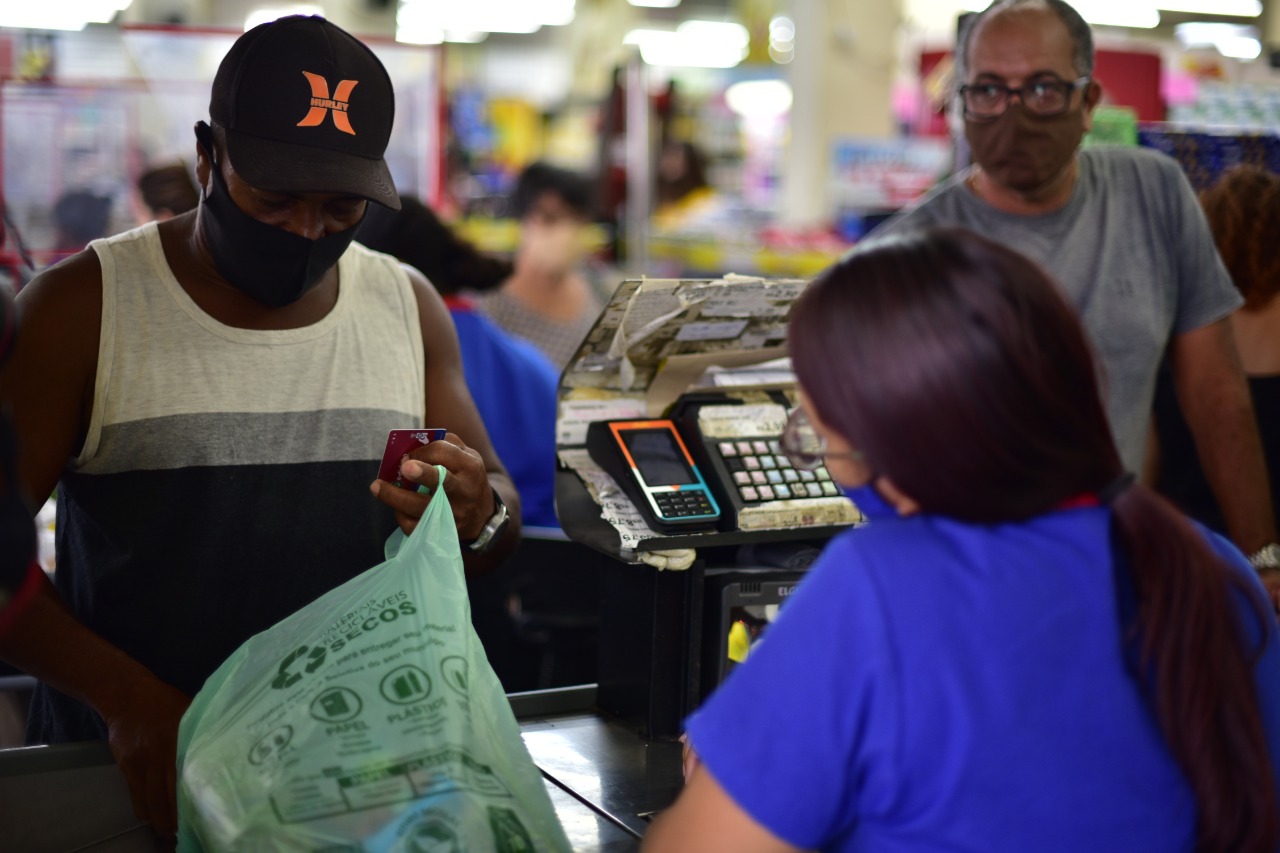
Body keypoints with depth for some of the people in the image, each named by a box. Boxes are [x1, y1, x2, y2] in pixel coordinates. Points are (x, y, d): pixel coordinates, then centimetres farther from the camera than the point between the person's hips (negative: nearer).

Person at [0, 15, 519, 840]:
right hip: (140, 772, -3)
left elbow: (506, 511, 14)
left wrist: (478, 517, -10)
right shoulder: (80, 309, -2)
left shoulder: (410, 307, 9)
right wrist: (129, 697, -18)